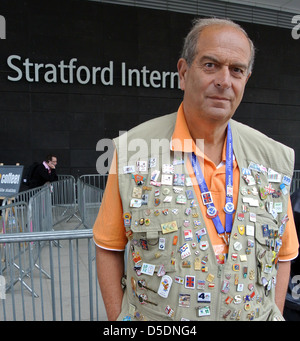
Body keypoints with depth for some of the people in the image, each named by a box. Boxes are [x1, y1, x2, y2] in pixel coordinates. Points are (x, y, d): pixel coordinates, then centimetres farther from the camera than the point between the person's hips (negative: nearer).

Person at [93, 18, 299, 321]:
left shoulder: (275, 158, -6)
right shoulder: (132, 149, -15)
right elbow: (109, 247, -8)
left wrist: (274, 314, -1)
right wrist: (118, 319, -9)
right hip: (151, 317, -2)